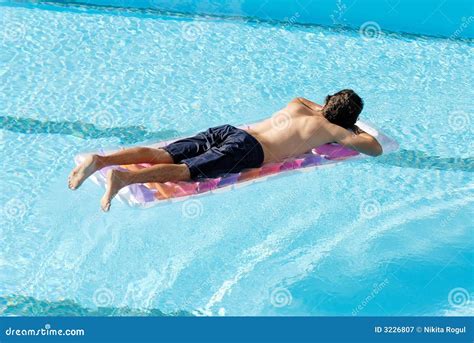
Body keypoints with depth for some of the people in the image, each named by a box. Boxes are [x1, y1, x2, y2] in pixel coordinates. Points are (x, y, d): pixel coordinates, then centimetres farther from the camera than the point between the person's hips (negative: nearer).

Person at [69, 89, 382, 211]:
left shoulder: (297, 106, 31)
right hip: (247, 150, -7)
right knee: (185, 171, -23)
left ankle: (101, 160, -22)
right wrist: (358, 133, 34)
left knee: (162, 155, -7)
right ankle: (123, 178, -44)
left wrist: (325, 110, 55)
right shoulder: (333, 130, 12)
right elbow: (376, 149, 15)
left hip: (227, 131, 7)